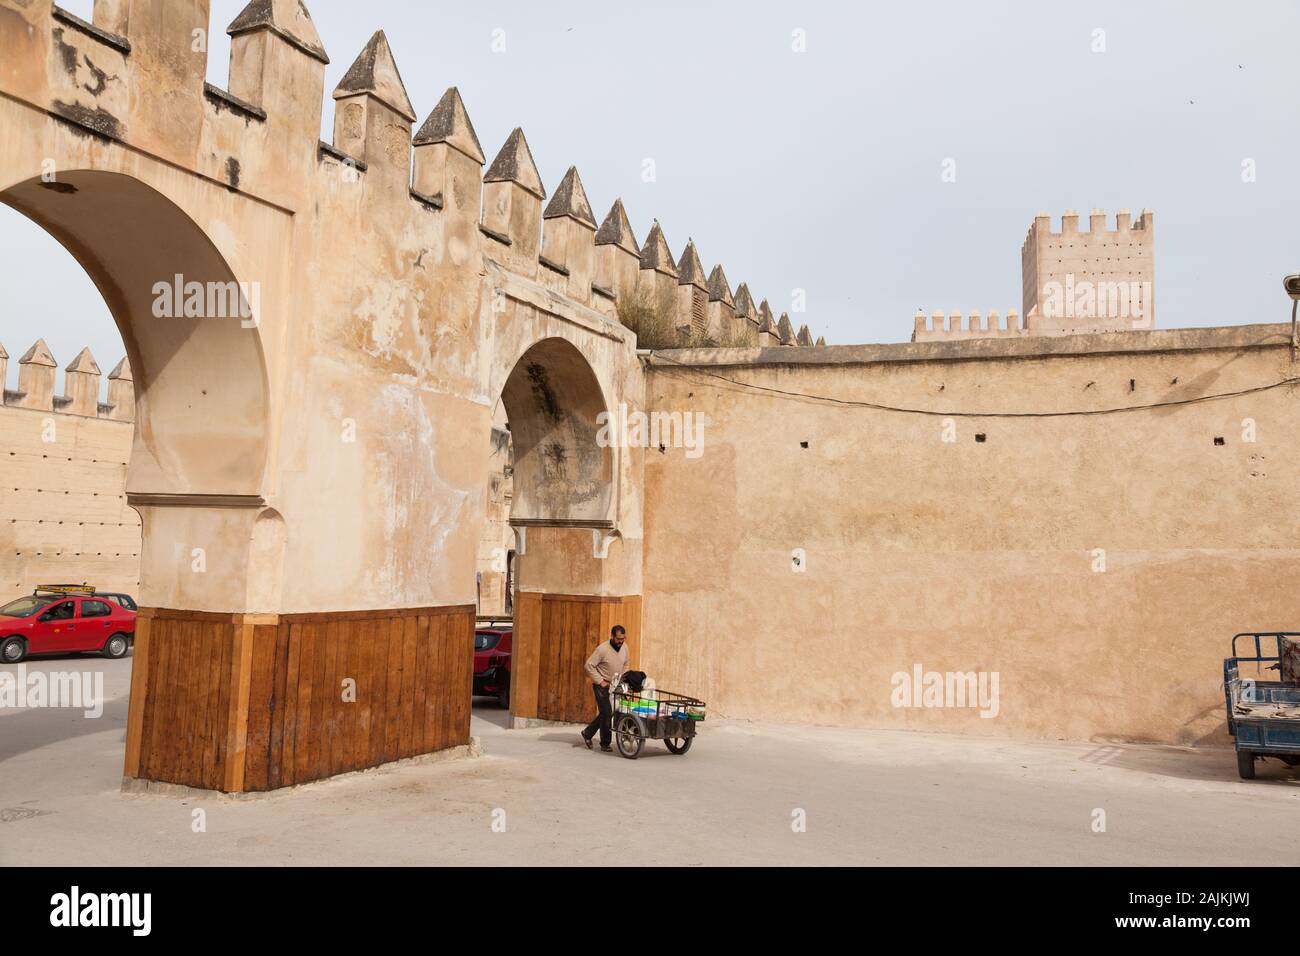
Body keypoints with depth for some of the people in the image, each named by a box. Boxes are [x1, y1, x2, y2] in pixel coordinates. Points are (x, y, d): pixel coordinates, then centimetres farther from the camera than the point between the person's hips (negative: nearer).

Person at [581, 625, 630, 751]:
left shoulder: (624, 647, -1)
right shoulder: (603, 649, -21)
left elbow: (625, 665, 17)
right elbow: (589, 665, -18)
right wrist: (600, 681, -18)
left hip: (615, 685, 7)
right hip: (601, 685, -7)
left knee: (607, 713, 10)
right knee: (606, 713, -9)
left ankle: (588, 733, 29)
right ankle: (605, 743, 5)